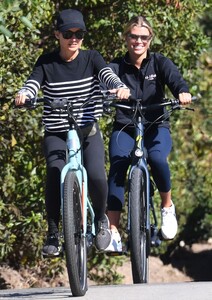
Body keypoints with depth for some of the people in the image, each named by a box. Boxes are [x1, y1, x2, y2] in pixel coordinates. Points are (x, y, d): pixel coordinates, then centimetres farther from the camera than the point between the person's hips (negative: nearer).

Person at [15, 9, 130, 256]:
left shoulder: (91, 59, 1)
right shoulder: (46, 63, 1)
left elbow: (108, 76, -15)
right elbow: (33, 84, -12)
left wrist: (120, 87, -39)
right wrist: (23, 95, -36)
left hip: (88, 131, 0)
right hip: (56, 134, 0)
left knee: (96, 176, -25)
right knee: (55, 172, -30)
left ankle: (100, 219, 7)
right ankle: (53, 233, -14)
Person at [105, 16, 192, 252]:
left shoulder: (160, 63, 0)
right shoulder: (116, 67, -1)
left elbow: (175, 79, -18)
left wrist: (183, 92, -44)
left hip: (156, 127, 0)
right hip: (124, 128, 0)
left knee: (157, 158, -33)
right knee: (117, 168, -27)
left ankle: (167, 206, -3)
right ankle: (113, 232, -29)